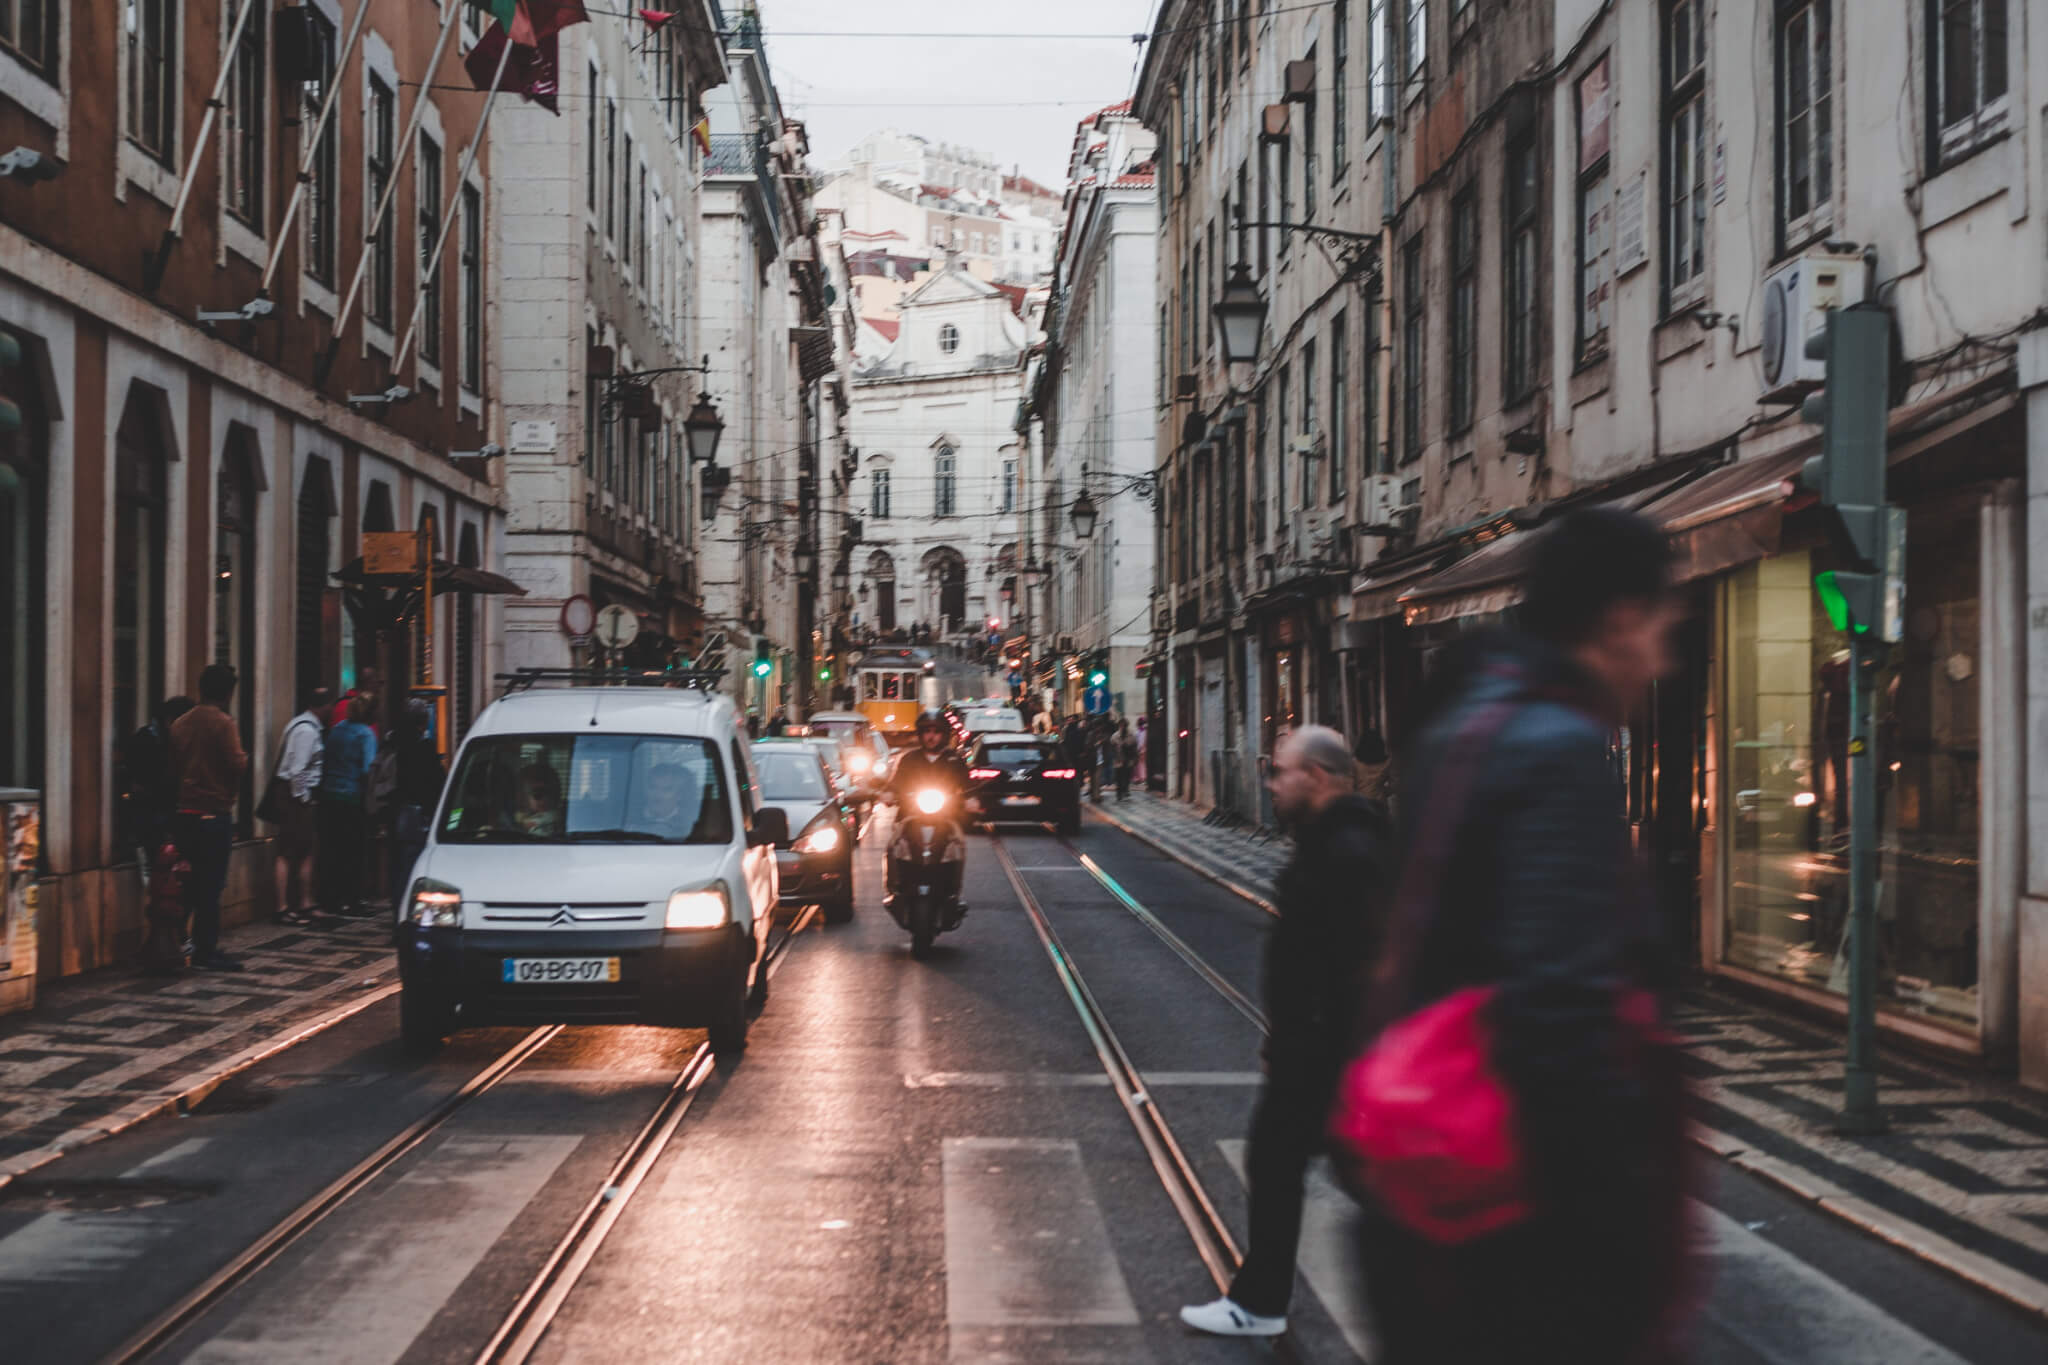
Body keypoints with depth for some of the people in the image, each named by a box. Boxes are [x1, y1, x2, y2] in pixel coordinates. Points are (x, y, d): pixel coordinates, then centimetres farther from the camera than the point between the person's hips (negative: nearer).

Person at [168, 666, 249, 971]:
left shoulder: (181, 723, 10)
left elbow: (172, 763, 15)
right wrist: (244, 758, 2)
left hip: (185, 812, 7)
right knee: (211, 883, -2)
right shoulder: (223, 723, -12)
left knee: (188, 881, 14)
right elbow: (237, 764, -17)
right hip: (215, 812, -7)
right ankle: (206, 950, -1)